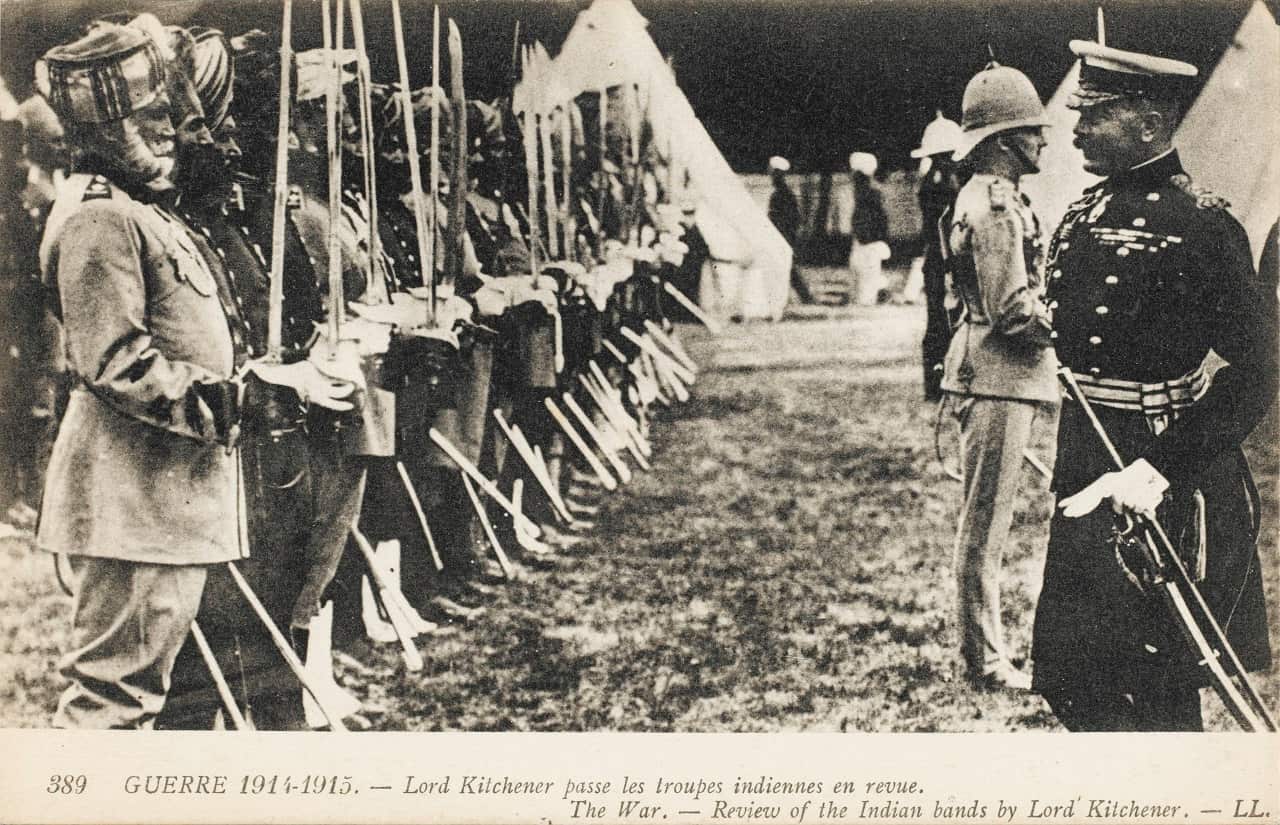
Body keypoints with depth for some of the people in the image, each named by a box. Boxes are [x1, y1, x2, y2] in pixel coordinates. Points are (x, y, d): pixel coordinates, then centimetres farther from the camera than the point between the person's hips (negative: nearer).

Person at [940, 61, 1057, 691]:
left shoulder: (984, 197, 16)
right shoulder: (996, 206, -18)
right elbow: (1013, 311, -22)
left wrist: (1053, 309, 10)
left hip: (991, 377, 11)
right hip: (999, 378, -11)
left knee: (984, 521, 16)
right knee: (986, 524, -3)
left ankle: (984, 648, 27)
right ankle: (986, 662, 5)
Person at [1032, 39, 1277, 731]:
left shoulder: (1201, 226, -16)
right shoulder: (1083, 214, 9)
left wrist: (1156, 473, -27)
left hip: (1163, 486, -8)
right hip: (1086, 475, 8)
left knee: (1150, 698, 2)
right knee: (1068, 674, 15)